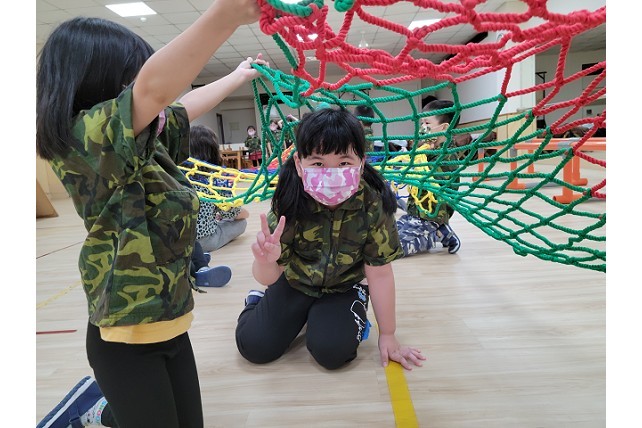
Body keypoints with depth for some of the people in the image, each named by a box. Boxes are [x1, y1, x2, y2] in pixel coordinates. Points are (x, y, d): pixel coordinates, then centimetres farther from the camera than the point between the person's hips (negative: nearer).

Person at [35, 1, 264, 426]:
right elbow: (154, 89, -36)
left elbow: (185, 107, 20)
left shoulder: (142, 140, 6)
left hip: (170, 321, 8)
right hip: (126, 337, -8)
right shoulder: (85, 134, -18)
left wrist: (241, 75, 31)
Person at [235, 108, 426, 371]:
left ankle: (356, 312, 14)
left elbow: (379, 273, -17)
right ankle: (256, 302, 27)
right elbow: (269, 277, -23)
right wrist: (266, 261, -49)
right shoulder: (290, 204, -27)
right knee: (254, 347, -7)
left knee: (332, 351, -21)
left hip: (343, 289, 0)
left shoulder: (374, 206, -27)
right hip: (294, 283, 1)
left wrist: (388, 336, -10)